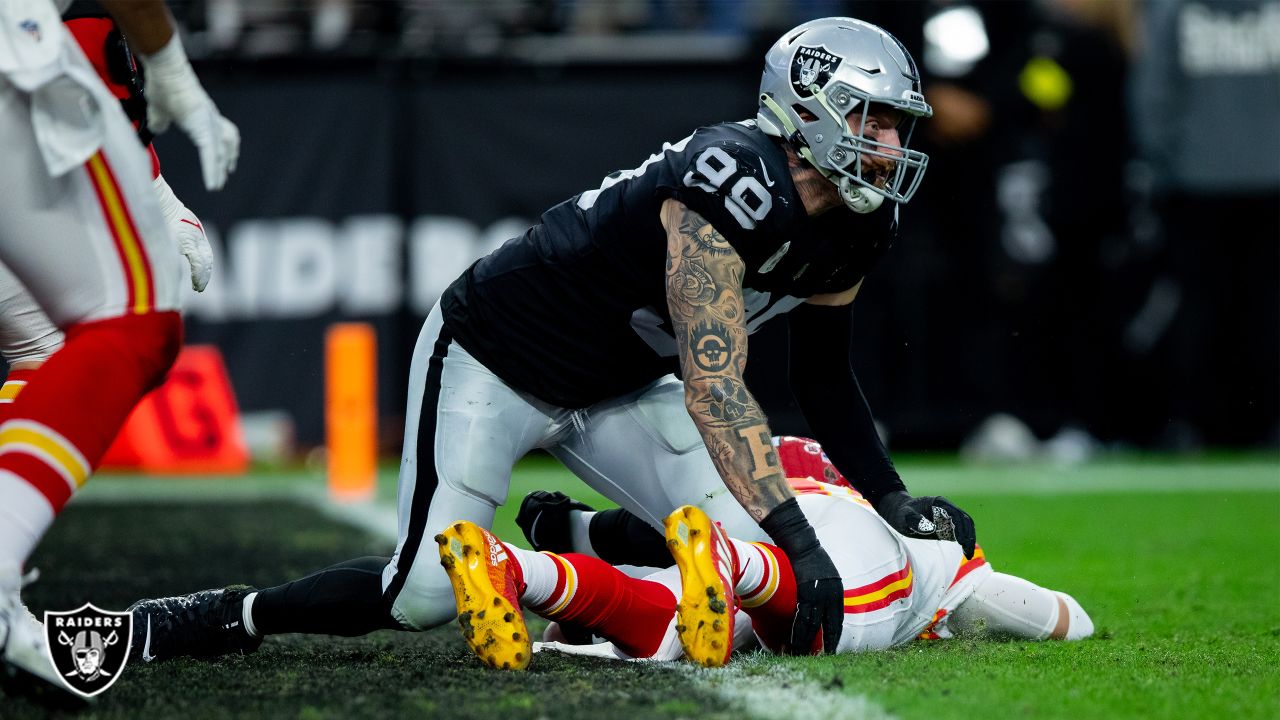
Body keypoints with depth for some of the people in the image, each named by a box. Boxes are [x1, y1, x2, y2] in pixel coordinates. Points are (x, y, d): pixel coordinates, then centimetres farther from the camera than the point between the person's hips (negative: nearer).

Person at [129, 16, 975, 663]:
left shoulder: (854, 229, -6)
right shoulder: (733, 189, -33)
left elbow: (824, 376, 10)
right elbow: (714, 390, -38)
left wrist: (890, 496, -3)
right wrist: (800, 542, -41)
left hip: (614, 387, 8)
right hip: (493, 365, -8)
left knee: (742, 545, -11)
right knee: (424, 596, -15)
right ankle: (225, 616, 8)